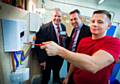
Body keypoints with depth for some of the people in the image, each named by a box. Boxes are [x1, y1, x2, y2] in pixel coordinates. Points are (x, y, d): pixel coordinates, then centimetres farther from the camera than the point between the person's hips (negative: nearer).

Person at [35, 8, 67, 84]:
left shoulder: (63, 27, 1)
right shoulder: (45, 28, -18)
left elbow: (65, 40, 8)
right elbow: (39, 44, -19)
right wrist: (42, 60, -19)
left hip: (60, 57, 5)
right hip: (49, 58, -5)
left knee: (57, 76, 26)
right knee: (46, 78, 15)